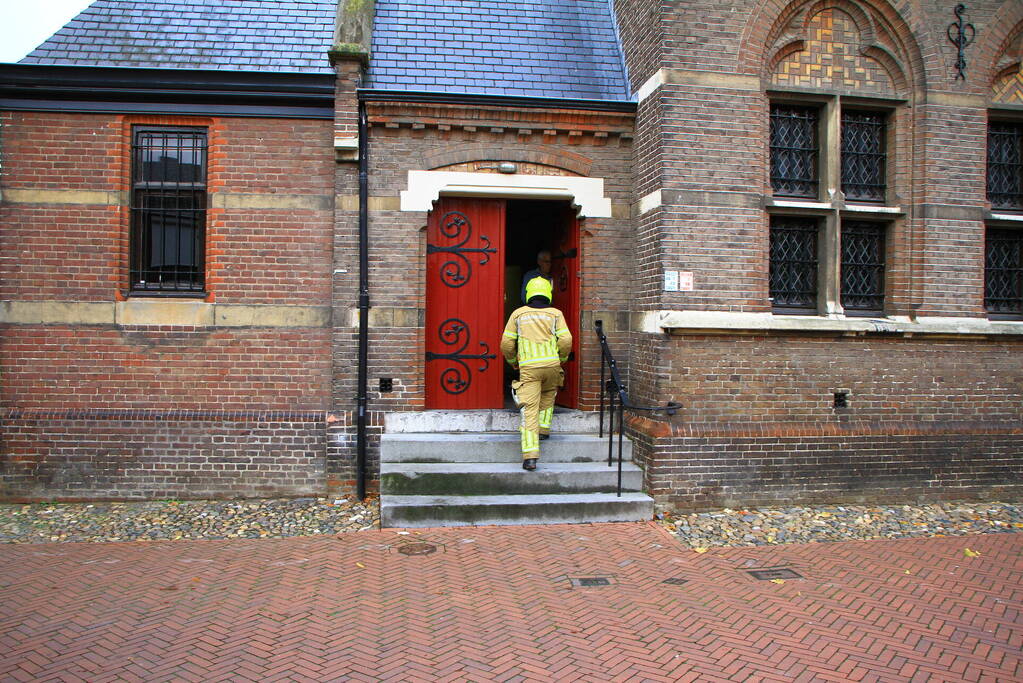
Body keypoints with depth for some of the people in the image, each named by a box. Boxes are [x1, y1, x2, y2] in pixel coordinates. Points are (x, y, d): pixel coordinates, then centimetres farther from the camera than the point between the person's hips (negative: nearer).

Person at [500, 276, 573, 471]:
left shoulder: (518, 313, 10)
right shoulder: (555, 314, 8)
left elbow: (506, 343, 8)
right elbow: (566, 340, -2)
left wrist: (512, 361, 25)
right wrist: (562, 359, 16)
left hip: (528, 367, -1)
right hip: (551, 364, 1)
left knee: (529, 411, -5)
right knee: (548, 396, 32)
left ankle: (530, 456, -14)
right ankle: (544, 428, 25)